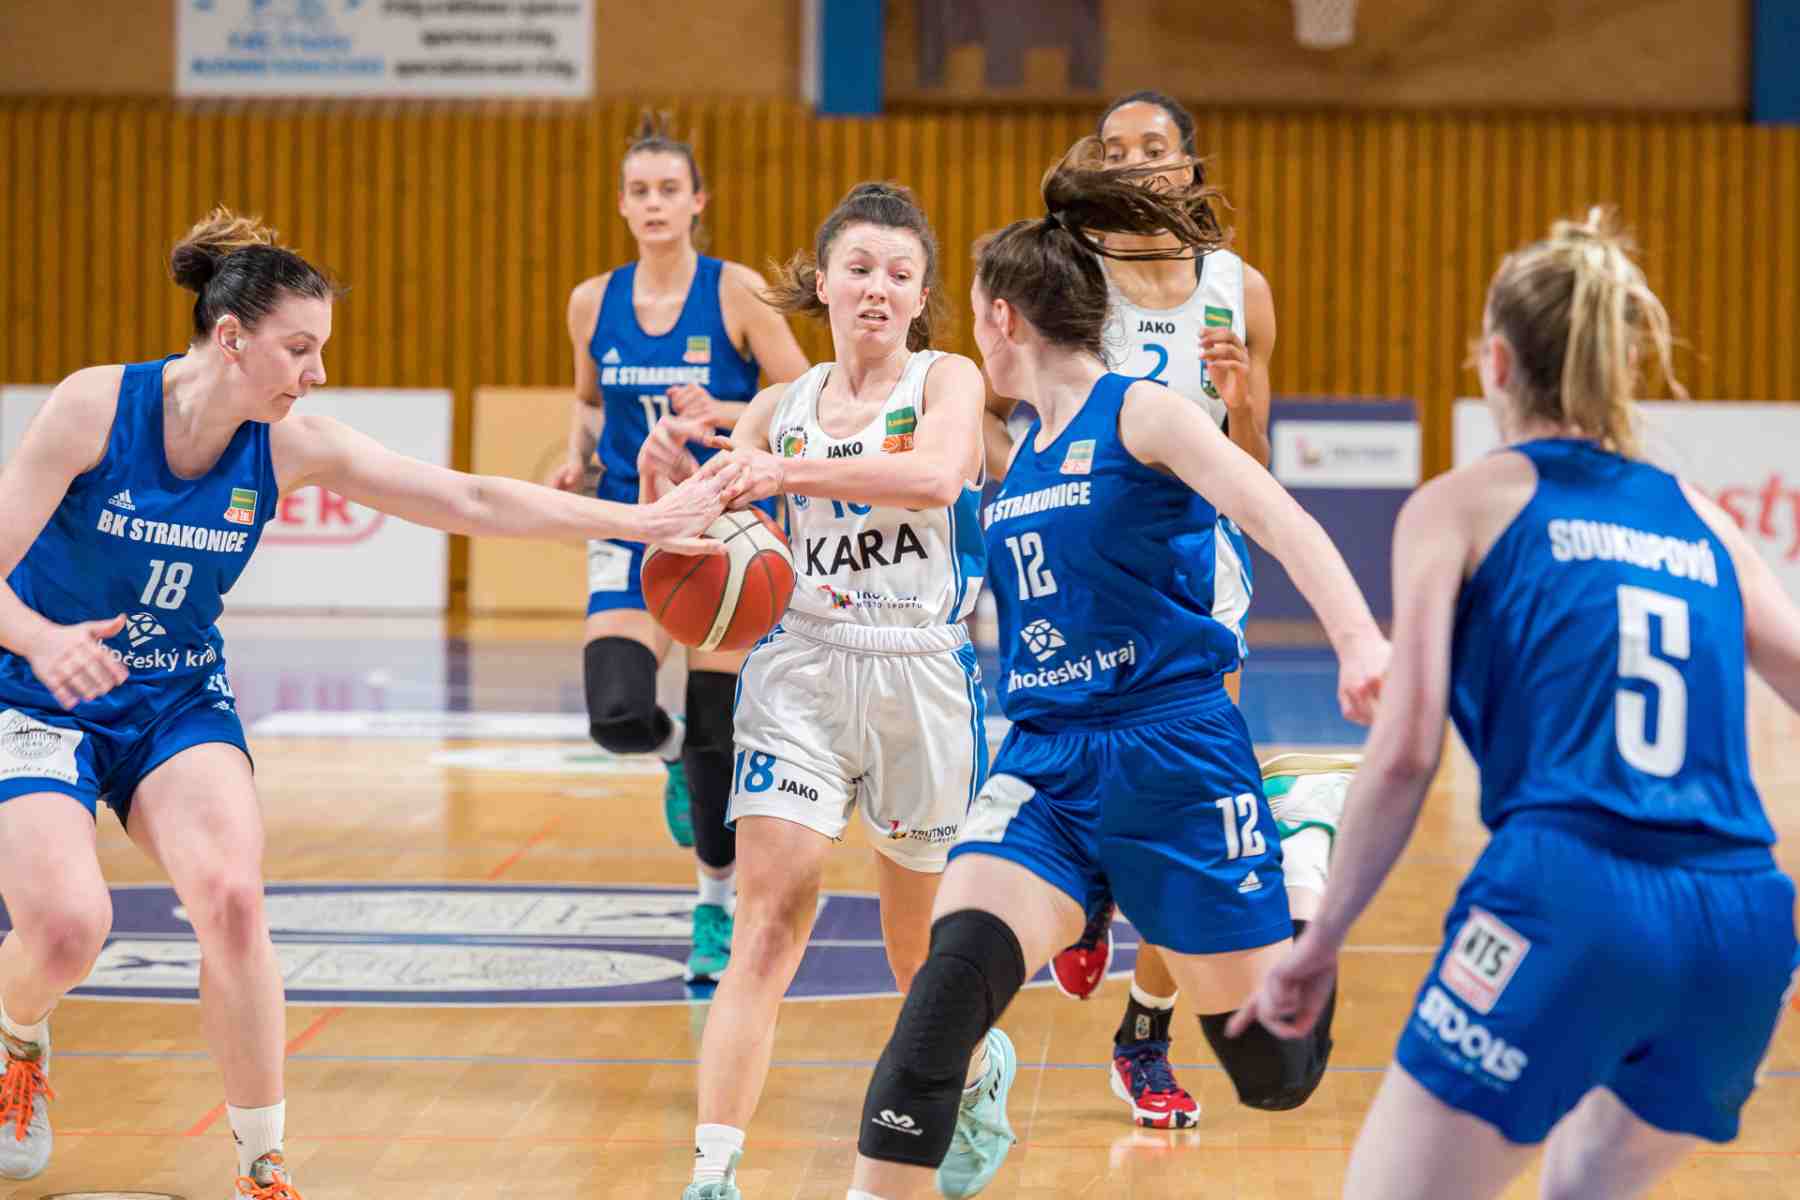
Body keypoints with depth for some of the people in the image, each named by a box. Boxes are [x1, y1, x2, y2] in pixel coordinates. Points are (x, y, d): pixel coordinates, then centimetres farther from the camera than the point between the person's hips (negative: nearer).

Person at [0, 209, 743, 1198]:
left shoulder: (293, 447, -9)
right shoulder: (95, 406, -21)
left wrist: (644, 521, -10)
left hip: (179, 700, 3)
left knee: (231, 900, -21)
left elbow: (472, 502, -6)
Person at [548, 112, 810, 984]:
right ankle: (674, 754, 20)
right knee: (617, 715, -19)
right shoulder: (594, 303, 4)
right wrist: (578, 456, 2)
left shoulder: (736, 292, -7)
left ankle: (716, 910, 19)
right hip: (631, 528, 2)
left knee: (715, 732, 1)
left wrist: (722, 414, -22)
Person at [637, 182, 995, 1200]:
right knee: (767, 929, -13)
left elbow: (936, 475, -24)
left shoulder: (948, 381, -2)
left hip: (924, 676, -1)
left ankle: (981, 1083, 45)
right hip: (802, 669, 1)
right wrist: (677, 472, -15)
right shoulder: (782, 408, 8)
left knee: (925, 953, 13)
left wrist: (784, 471, -32)